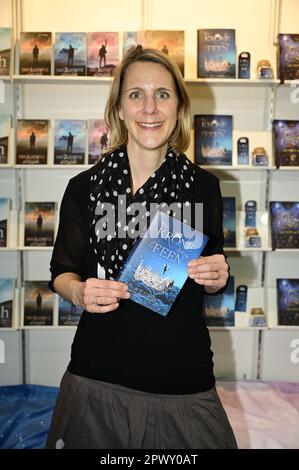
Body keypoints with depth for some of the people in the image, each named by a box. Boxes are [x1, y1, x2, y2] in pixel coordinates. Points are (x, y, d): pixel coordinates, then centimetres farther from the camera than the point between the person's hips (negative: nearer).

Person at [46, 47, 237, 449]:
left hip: (184, 379, 1)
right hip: (98, 377, 0)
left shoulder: (203, 186, -3)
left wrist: (217, 278, -14)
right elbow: (62, 272, 5)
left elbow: (212, 282, 8)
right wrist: (79, 291, -16)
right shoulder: (84, 188, -5)